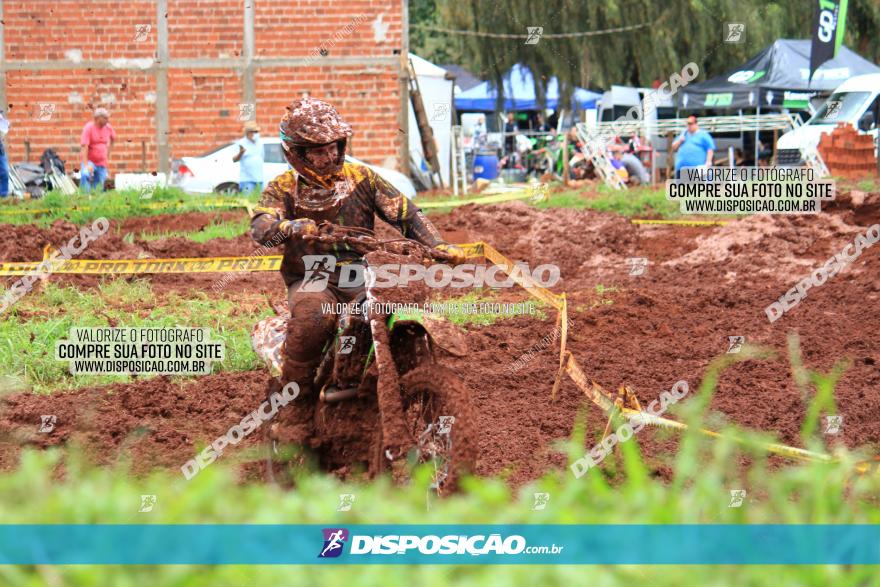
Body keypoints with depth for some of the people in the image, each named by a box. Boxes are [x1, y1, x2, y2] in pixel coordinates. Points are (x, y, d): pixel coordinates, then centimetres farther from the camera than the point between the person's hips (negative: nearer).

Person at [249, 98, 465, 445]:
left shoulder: (360, 178, 9)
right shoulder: (284, 188, 3)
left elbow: (405, 212, 7)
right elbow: (261, 227, -16)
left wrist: (438, 245, -10)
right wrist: (291, 227, -39)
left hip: (360, 276, 2)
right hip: (311, 280, -2)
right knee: (311, 316, -38)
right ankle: (296, 413, -28)